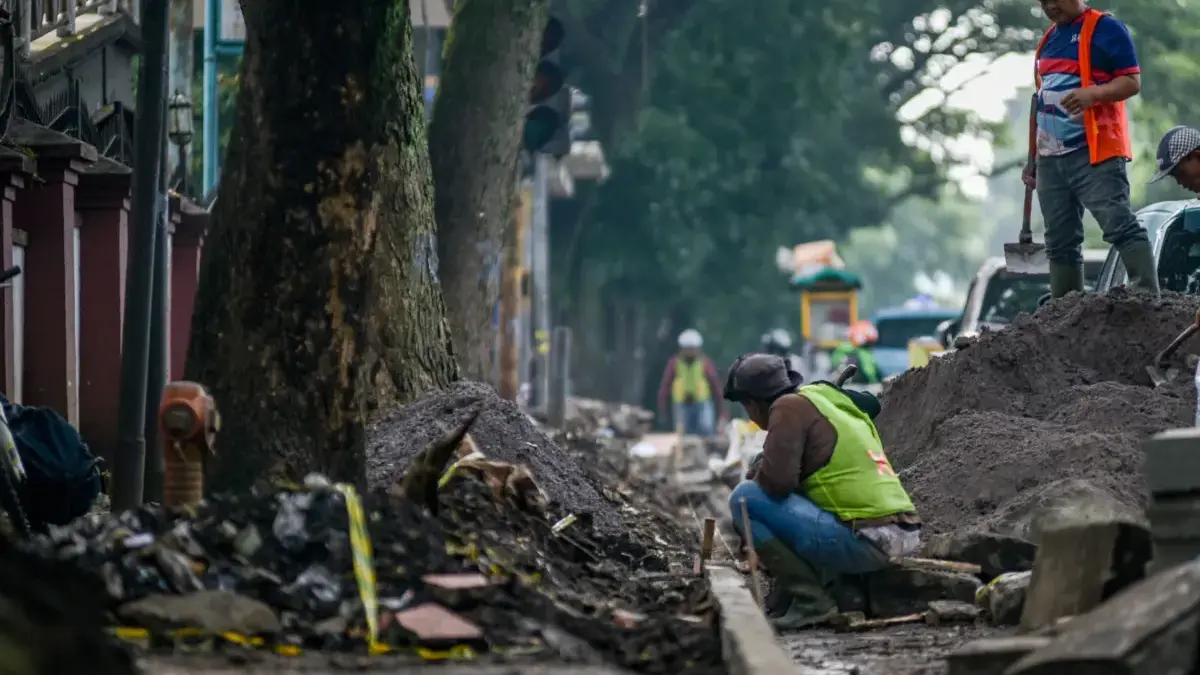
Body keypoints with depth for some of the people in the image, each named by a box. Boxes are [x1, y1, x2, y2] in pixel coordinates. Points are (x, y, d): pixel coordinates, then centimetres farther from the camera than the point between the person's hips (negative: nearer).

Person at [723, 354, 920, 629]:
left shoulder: (790, 406, -4)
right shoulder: (836, 401, 21)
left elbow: (777, 480, -14)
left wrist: (754, 477, 10)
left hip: (866, 540, -9)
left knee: (745, 498, -4)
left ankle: (811, 599, -7)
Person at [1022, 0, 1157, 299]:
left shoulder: (1105, 29, -4)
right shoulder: (1049, 39, 20)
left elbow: (1132, 82, -9)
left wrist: (1093, 93, -28)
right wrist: (1033, 158, 22)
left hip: (1093, 153, -8)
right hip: (1051, 159, 8)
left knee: (1120, 226, -17)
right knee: (1060, 243, 8)